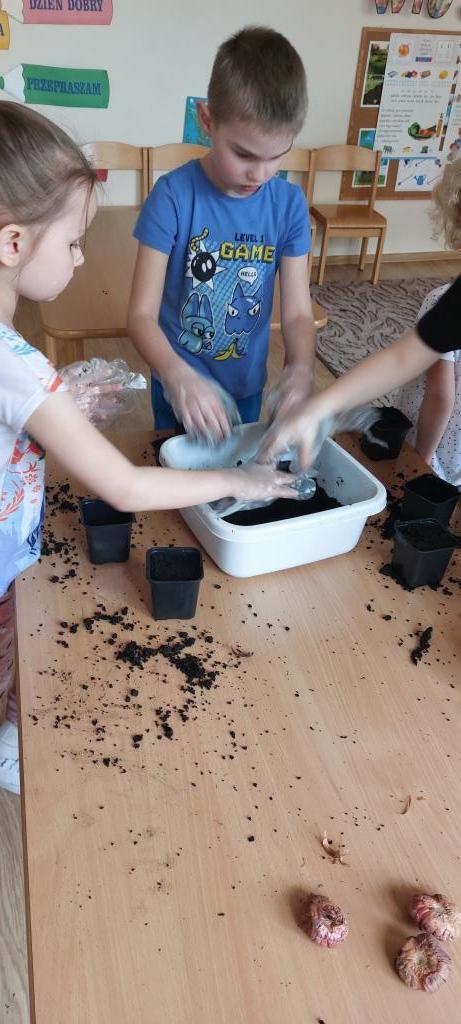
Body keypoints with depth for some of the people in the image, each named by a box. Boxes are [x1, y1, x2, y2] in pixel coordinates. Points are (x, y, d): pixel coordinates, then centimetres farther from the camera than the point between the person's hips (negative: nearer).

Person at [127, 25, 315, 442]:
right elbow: (142, 314, -21)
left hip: (247, 384, 3)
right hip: (181, 384, -3)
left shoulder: (290, 204, -8)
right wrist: (177, 375, -41)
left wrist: (300, 370, -31)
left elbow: (297, 311, -9)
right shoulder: (173, 196, -18)